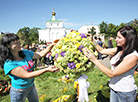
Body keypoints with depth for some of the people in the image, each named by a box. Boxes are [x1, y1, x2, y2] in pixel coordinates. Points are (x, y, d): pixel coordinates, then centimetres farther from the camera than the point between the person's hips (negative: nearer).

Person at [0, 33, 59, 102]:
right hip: (19, 91, -6)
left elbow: (40, 54, 1)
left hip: (31, 86, 6)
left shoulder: (25, 53, -7)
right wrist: (47, 69, -36)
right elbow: (27, 75, -31)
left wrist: (52, 45, -13)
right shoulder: (8, 64, -27)